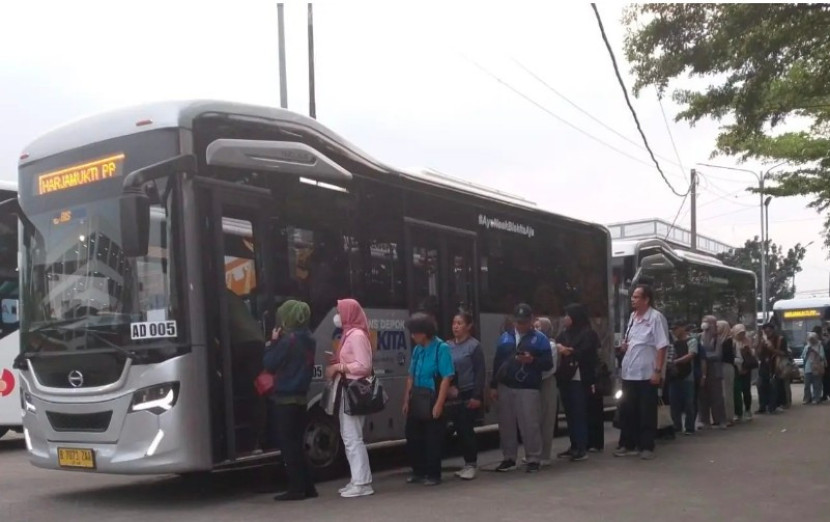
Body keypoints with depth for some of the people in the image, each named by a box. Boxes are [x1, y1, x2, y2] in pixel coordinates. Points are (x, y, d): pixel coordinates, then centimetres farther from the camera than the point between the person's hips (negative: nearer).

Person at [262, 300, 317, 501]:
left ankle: (296, 488, -1)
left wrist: (273, 342, -1)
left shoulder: (288, 340, -16)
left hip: (285, 399, -8)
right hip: (301, 398, 8)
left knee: (288, 445, -2)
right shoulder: (309, 340, 10)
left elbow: (270, 364, -12)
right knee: (297, 444, 14)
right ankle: (307, 487, 15)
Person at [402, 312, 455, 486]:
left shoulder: (441, 348, -12)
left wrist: (439, 404, -19)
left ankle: (433, 474, 14)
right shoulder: (417, 349, 8)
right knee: (413, 436, 12)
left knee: (433, 439, 2)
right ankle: (419, 471, 26)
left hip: (433, 401, -7)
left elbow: (446, 378, -15)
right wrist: (406, 400, 12)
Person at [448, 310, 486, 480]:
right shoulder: (449, 346, 8)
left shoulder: (474, 345, -7)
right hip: (453, 396, 5)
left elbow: (480, 373, -9)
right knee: (459, 429, 9)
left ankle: (471, 464, 8)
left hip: (469, 395, -5)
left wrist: (477, 396, -14)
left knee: (467, 429, -5)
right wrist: (449, 387, -3)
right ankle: (467, 463, 21)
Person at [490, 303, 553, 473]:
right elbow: (497, 363, 13)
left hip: (528, 389, -4)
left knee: (530, 425, -5)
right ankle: (509, 459, 18)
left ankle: (533, 460, 5)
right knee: (506, 425, 8)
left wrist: (532, 360, -22)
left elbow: (548, 363, -4)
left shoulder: (540, 338, 1)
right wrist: (493, 386, 8)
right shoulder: (505, 337, 12)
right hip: (505, 388, 4)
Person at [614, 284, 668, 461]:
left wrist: (658, 371, -19)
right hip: (629, 372, 7)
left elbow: (662, 346, -15)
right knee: (627, 410, 11)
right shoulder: (632, 316, 11)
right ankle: (628, 445, 20)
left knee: (647, 412, 3)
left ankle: (647, 447, 12)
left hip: (646, 373, -7)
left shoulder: (655, 317, -12)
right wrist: (624, 345, 2)